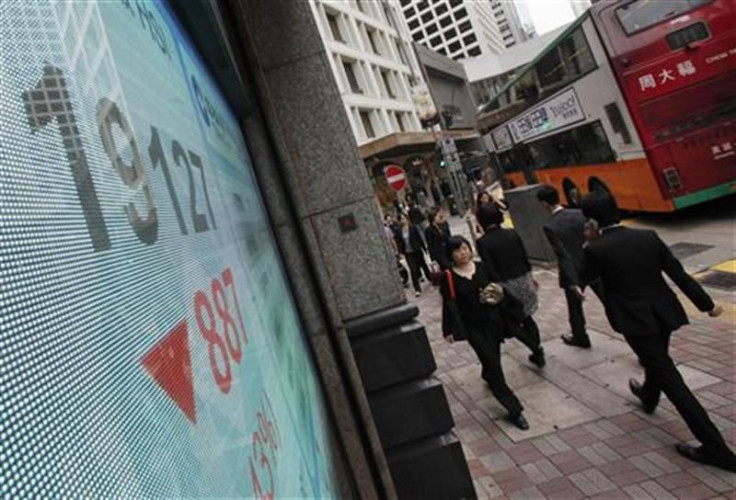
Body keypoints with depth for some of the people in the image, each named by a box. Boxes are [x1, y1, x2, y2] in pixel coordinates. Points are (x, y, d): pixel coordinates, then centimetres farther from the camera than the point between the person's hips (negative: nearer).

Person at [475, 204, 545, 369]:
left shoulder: (482, 242, -15)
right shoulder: (512, 233, -2)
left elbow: (490, 269, -18)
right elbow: (525, 257, 6)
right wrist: (529, 275, 20)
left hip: (506, 285, -5)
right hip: (523, 280, 5)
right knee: (526, 317, 21)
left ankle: (536, 349, 3)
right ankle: (538, 353, 25)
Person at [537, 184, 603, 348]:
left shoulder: (550, 227, -21)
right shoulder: (579, 213, -6)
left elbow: (563, 256, -24)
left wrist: (573, 283, -23)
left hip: (573, 272, -4)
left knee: (575, 307, 18)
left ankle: (580, 338, 36)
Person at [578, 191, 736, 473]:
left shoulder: (596, 250, -18)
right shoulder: (648, 237, -3)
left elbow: (583, 280, -2)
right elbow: (679, 274, 2)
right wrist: (707, 304, 11)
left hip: (637, 322, -7)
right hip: (664, 313, 7)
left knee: (670, 378, -1)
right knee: (657, 360, 31)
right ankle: (648, 397, 60)